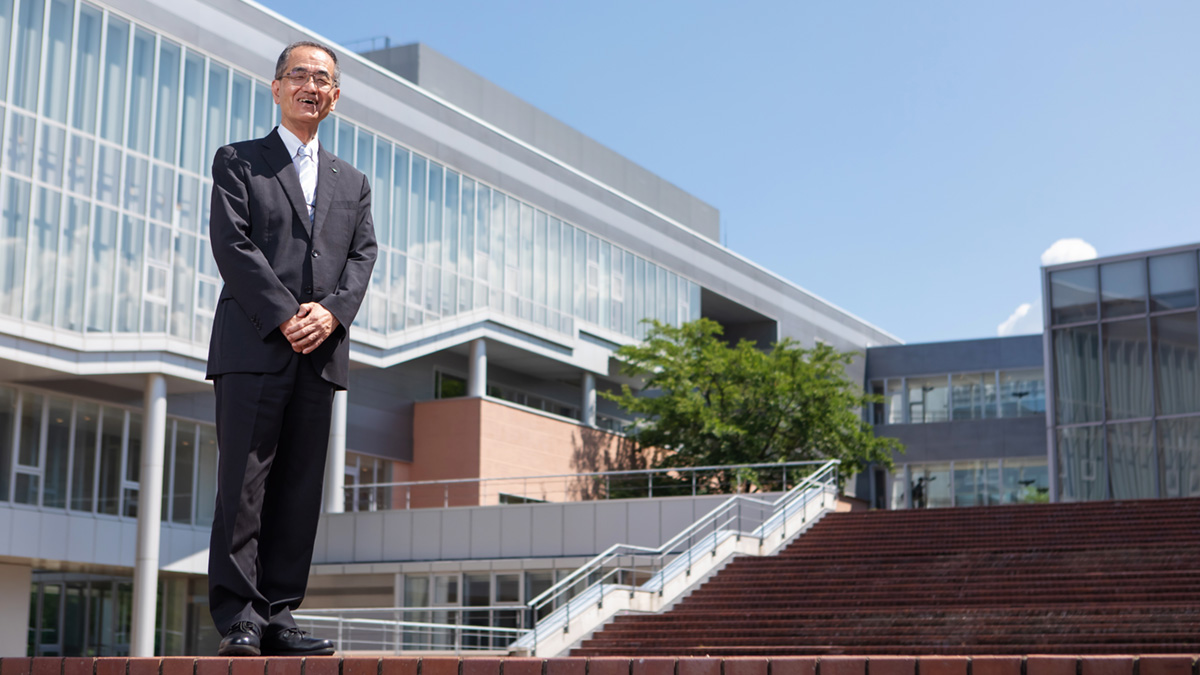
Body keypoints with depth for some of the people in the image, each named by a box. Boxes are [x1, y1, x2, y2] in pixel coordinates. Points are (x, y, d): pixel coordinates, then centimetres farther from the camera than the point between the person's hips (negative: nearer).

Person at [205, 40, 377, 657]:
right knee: (243, 483, -7)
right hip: (253, 345, -4)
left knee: (301, 489, 1)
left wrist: (332, 311, -9)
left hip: (321, 351, 4)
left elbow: (362, 254, 11)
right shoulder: (238, 161, 11)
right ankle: (238, 617, -5)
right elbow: (232, 243, -2)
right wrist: (284, 315, -12)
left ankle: (278, 615, 4)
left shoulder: (352, 183, 23)